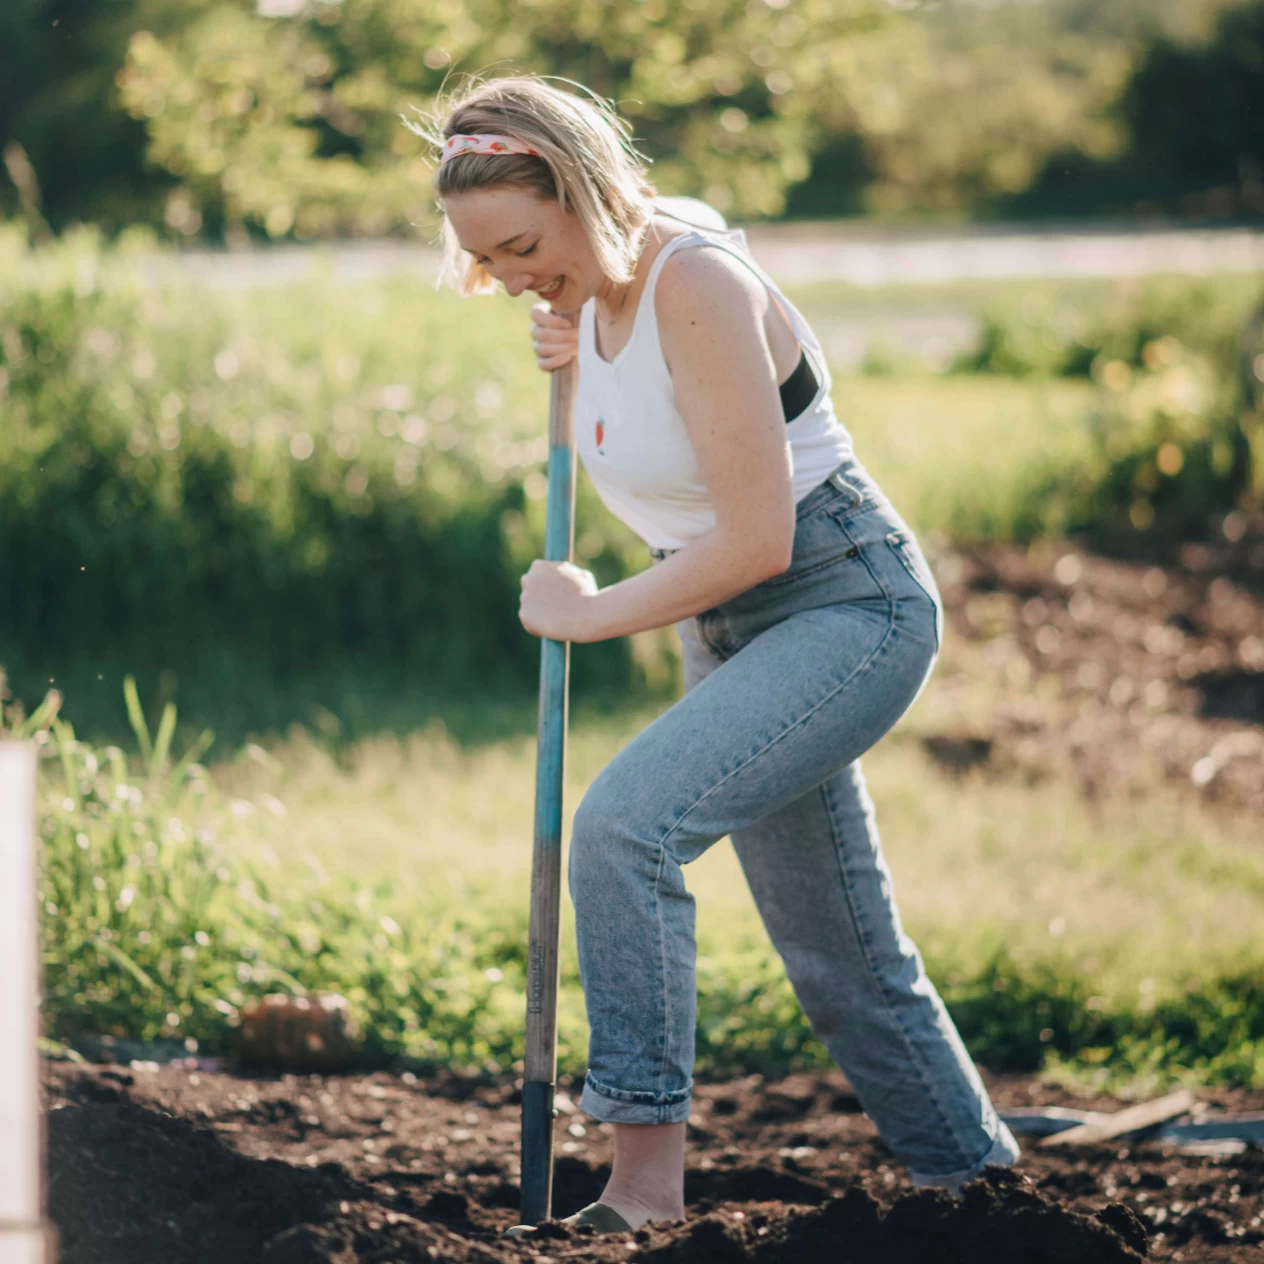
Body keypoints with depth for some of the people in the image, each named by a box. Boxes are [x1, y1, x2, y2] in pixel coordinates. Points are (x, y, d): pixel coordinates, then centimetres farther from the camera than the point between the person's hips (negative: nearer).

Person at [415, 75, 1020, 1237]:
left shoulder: (698, 288, -25)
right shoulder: (606, 279, 1)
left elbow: (756, 541, -27)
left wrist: (593, 613, -15)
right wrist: (579, 355, 3)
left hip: (852, 612, -9)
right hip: (734, 634, 10)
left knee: (626, 824, -26)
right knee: (836, 952, 15)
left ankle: (648, 1172, -23)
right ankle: (974, 1173, 31)